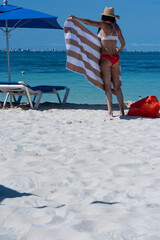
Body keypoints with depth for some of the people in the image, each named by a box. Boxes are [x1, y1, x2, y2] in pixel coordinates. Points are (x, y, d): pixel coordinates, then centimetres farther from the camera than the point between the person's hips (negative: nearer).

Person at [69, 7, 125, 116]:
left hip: (105, 58, -5)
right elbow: (123, 43, 19)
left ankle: (110, 111, -7)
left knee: (107, 86, -3)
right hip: (116, 58, 5)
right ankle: (122, 110, 6)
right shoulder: (116, 27, 11)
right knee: (117, 86, 8)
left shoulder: (104, 24, -5)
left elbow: (89, 22, -13)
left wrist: (76, 18, -5)